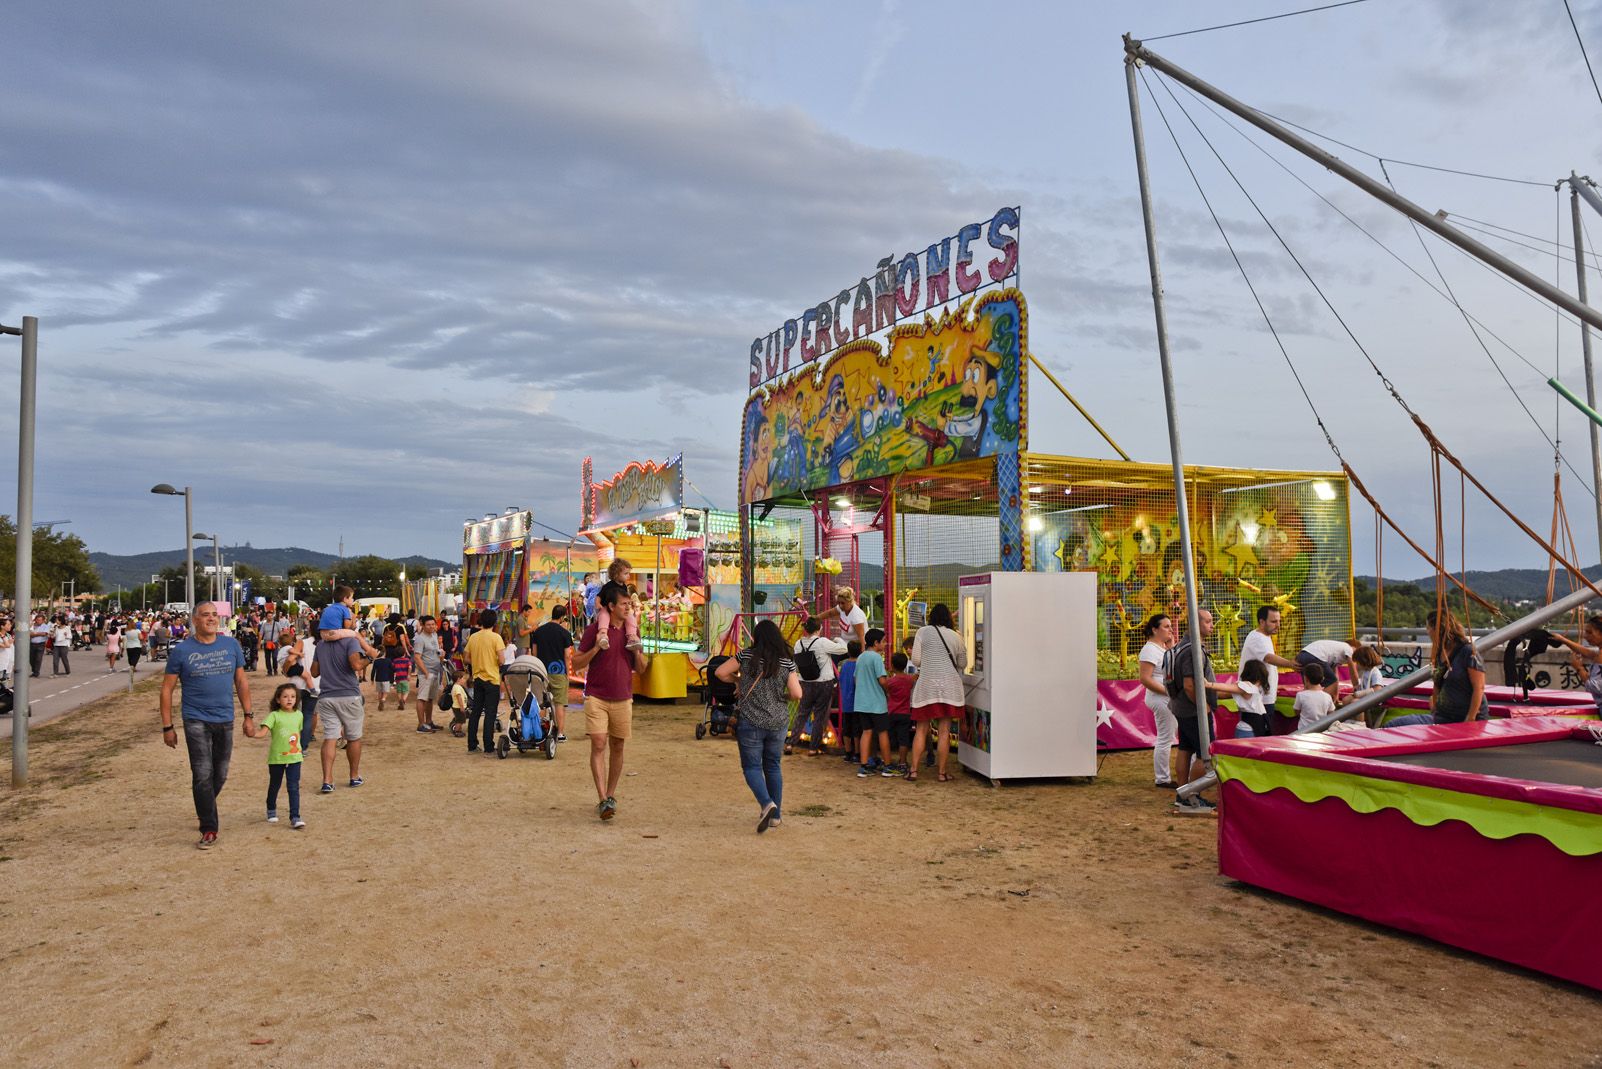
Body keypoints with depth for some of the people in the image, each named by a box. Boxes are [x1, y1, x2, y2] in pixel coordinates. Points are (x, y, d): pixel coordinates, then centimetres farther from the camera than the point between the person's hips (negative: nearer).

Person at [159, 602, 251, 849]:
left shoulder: (231, 645, 4)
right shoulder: (182, 650, -5)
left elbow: (241, 682, 11)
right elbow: (167, 689, 0)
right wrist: (167, 726, -3)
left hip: (225, 720, 3)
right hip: (196, 720, -3)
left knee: (220, 775, 13)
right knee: (203, 775, -7)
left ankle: (205, 809, 38)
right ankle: (209, 830, 1)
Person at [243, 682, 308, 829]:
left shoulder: (299, 715, 4)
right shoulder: (274, 716, -9)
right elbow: (263, 731, -20)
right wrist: (253, 733, -39)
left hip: (294, 757, 2)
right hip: (276, 758, -2)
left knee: (294, 788, -6)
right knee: (274, 786, 17)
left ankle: (295, 817, -5)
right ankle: (271, 811, 40)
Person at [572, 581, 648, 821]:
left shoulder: (631, 630, 9)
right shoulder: (594, 629, -4)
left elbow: (641, 668, 12)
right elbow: (576, 665, -3)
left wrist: (636, 651, -7)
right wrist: (596, 648, -18)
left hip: (623, 699, 4)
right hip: (596, 697, -4)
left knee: (617, 747, 8)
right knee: (598, 745, -13)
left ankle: (611, 795, 22)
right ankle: (603, 800, -17)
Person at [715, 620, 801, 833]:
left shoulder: (747, 656, -6)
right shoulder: (786, 662, -3)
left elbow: (721, 672, -2)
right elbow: (797, 693, -8)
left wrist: (739, 680, 15)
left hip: (751, 721, -3)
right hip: (777, 722, 3)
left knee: (751, 766, 4)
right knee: (773, 766, 15)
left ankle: (767, 803, -19)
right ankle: (775, 815, 19)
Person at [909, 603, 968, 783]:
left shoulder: (922, 632, -1)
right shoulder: (955, 636, 2)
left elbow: (916, 660, -2)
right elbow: (963, 663, 11)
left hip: (926, 686, 0)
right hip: (949, 687, 0)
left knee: (921, 730, 7)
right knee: (944, 731, 4)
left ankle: (913, 770, 5)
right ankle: (941, 772, 7)